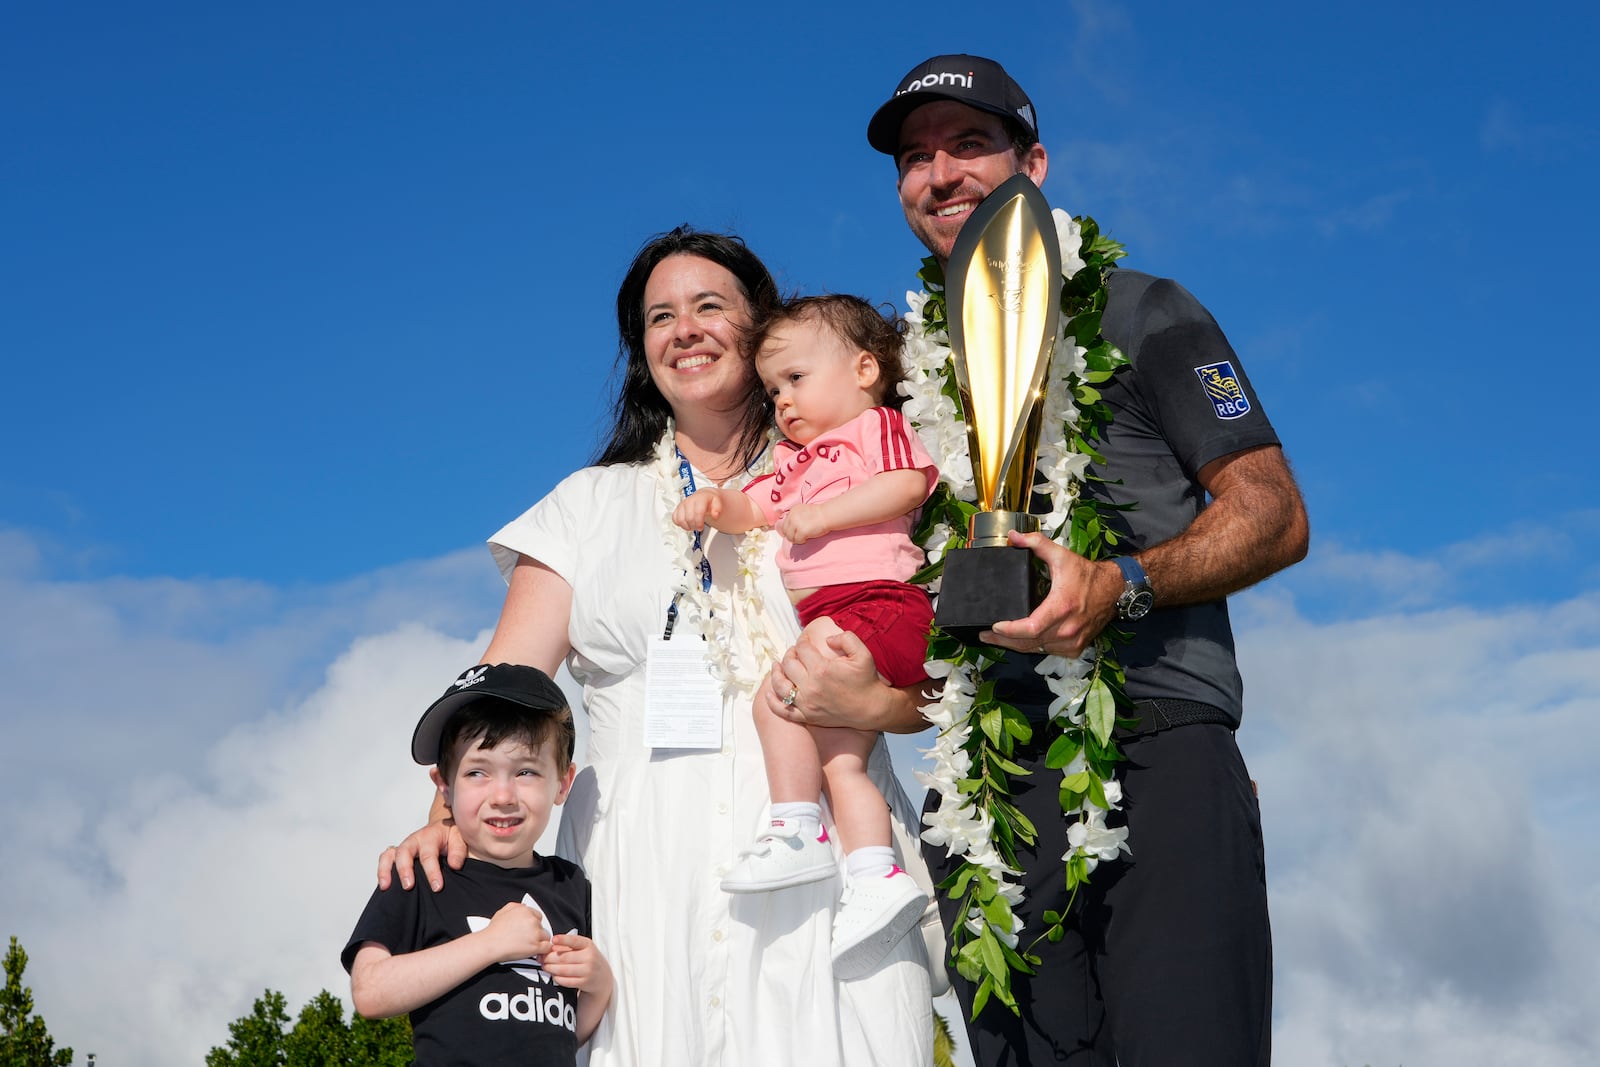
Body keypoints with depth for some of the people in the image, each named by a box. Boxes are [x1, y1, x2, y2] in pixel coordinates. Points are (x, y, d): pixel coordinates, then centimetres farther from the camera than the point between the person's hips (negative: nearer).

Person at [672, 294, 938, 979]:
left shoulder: (876, 424, 8)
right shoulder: (795, 460, 32)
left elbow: (907, 485, -11)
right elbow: (754, 509, 19)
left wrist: (819, 516, -14)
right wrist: (716, 504, -4)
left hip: (874, 601, -8)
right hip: (828, 621, 8)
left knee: (776, 697, -23)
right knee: (841, 762, -4)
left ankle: (798, 832, -18)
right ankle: (878, 879, -10)